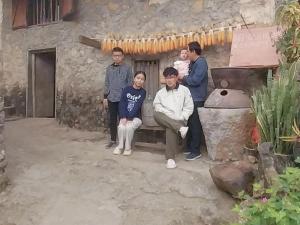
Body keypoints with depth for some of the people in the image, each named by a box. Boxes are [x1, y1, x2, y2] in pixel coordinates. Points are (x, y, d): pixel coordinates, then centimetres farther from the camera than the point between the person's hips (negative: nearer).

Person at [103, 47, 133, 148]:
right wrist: (105, 97, 6)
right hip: (111, 98, 3)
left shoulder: (127, 68, -1)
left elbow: (130, 84, -1)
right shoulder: (109, 68, 7)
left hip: (123, 98, -3)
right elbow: (107, 84, 10)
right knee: (112, 120, 9)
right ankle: (113, 140, 20)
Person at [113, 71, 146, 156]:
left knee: (129, 127, -29)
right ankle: (120, 146, -4)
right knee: (121, 127, -27)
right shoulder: (127, 89, 4)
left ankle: (128, 147, -8)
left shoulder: (143, 92, 0)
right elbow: (122, 103, -5)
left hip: (136, 117, -1)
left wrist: (129, 118, -22)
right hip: (125, 116, 1)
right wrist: (123, 117, -18)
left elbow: (137, 106, -12)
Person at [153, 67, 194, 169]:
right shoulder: (161, 92, 16)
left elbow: (189, 108, 4)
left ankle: (170, 158, -29)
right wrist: (168, 115, -11)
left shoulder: (184, 90, 9)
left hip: (179, 121, -2)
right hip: (166, 120, 3)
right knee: (156, 114, -31)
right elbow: (157, 105, 5)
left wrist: (180, 118, -10)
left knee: (170, 129, -36)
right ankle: (180, 128, -37)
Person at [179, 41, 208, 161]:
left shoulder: (201, 62, -14)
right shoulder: (193, 63, 16)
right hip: (190, 97, 10)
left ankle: (196, 151, 4)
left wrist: (183, 77, -9)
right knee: (189, 123, 15)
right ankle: (189, 147, 26)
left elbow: (195, 80, -23)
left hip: (197, 99, -10)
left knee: (195, 125, -4)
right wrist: (183, 78, 0)